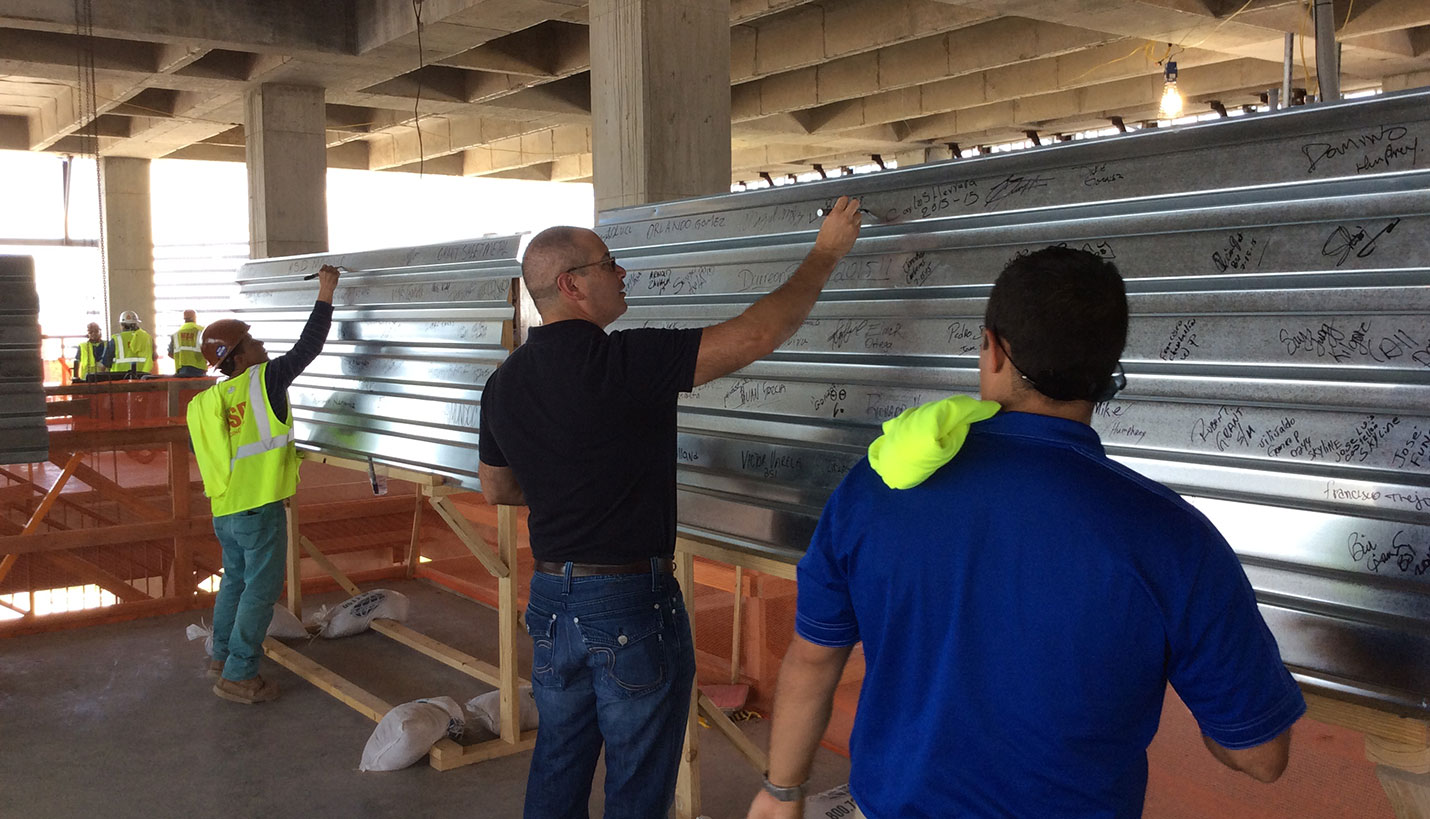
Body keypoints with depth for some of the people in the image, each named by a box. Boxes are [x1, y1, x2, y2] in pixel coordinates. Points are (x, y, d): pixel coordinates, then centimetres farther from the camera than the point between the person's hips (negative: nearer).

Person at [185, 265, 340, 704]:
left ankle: (222, 655, 34)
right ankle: (238, 675, 3)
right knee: (261, 588, 0)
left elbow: (204, 452, 17)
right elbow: (307, 347, -11)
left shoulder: (206, 402, 8)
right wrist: (325, 294, -5)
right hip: (259, 507, -7)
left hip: (223, 510, 8)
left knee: (235, 580, 23)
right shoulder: (265, 380, -12)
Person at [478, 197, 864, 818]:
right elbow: (758, 334, -19)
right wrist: (825, 253, -8)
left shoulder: (504, 382, 3)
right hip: (632, 602, -7)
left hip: (550, 595, 7)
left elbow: (496, 488, 17)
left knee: (558, 765, 21)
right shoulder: (622, 362, -20)